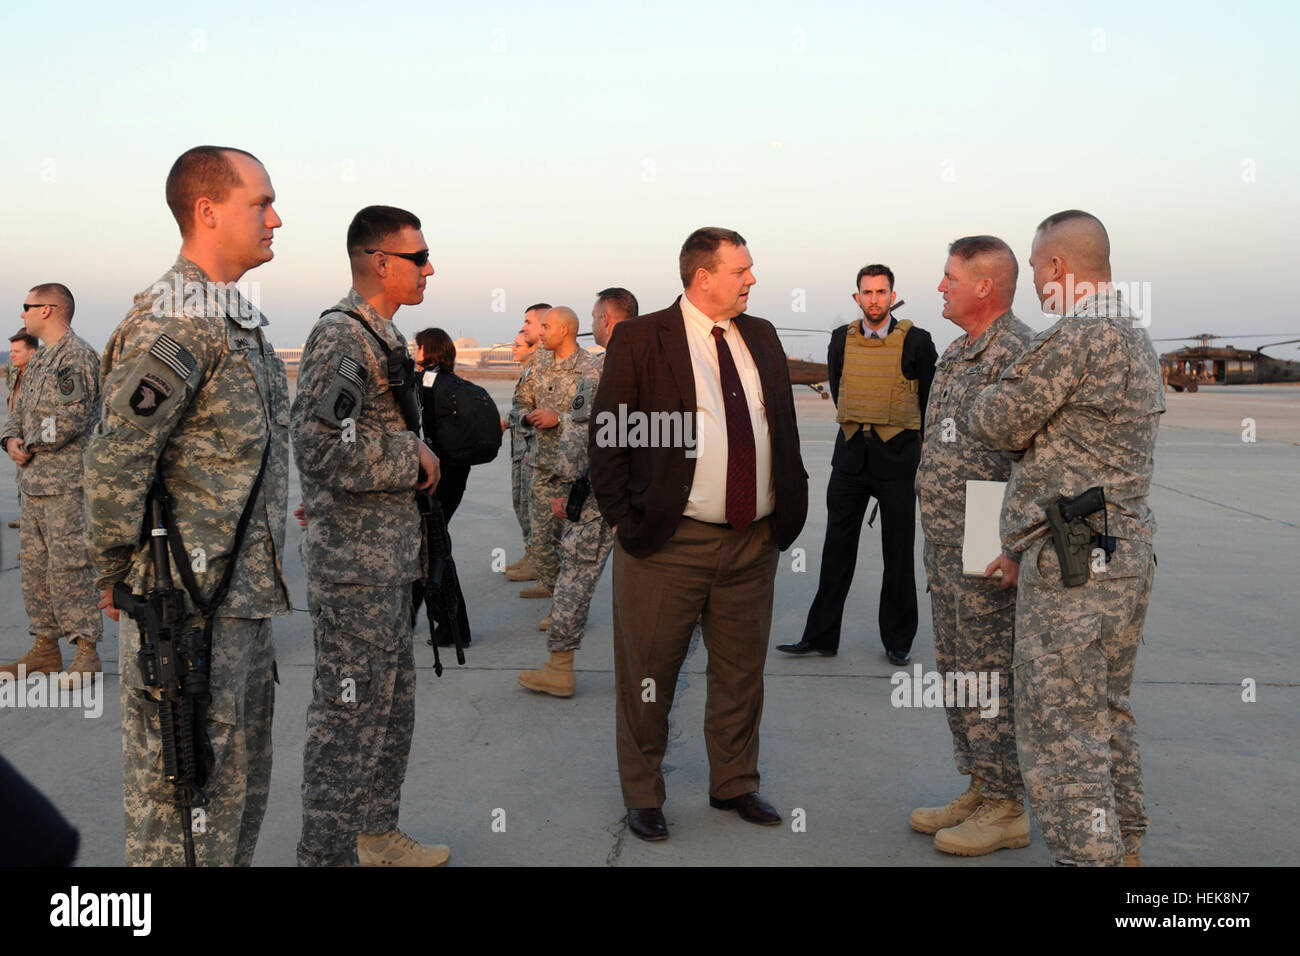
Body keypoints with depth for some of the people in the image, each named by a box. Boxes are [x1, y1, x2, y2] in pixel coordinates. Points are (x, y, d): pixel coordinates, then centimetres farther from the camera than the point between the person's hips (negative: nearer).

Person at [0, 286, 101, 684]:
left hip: (66, 482, -10)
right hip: (32, 481, 10)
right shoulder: (39, 362, 19)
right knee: (34, 565, 12)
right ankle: (45, 647, 21)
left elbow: (72, 417, -20)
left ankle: (87, 654, -2)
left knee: (69, 565, -9)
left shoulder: (79, 357, -11)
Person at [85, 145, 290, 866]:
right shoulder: (174, 322, -18)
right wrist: (118, 578, -11)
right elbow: (115, 462, -22)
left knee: (241, 779, 19)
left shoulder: (236, 320, 14)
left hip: (245, 593, 9)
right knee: (178, 788, 3)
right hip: (188, 601, -9)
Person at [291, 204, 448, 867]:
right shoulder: (340, 335, -17)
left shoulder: (382, 335, 14)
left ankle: (375, 833, 32)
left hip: (391, 556, 10)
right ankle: (328, 852, 11)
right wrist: (413, 456, -17)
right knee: (349, 712, -1)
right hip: (354, 558, -10)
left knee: (392, 704, 18)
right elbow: (320, 449, -27)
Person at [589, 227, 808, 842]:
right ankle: (643, 796, 24)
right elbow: (606, 435, -5)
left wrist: (789, 507, 11)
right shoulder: (639, 339, -6)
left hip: (754, 539, 5)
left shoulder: (761, 336, 11)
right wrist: (623, 518, -9)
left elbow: (784, 425, 18)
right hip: (668, 543, -5)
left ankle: (734, 784, 35)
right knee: (649, 676, 6)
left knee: (741, 673, 16)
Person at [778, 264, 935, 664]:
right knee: (837, 547, 6)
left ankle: (897, 639, 17)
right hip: (851, 454, 3)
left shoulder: (916, 341, -4)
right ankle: (821, 636, 13)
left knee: (898, 551, 4)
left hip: (898, 455, -3)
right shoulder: (841, 340, 6)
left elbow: (930, 401, 5)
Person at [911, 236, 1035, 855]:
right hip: (945, 546, 10)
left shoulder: (1016, 352, -16)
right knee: (957, 671, 15)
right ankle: (979, 790, 28)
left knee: (989, 678, -2)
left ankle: (1006, 809, 11)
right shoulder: (960, 351, 15)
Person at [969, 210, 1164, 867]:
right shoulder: (1136, 338, 17)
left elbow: (999, 424, -11)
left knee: (1059, 738, -4)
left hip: (1072, 564, -10)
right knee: (1108, 718, 21)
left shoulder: (1079, 334, -15)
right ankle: (1122, 847, 34)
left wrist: (989, 396, 13)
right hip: (1128, 551, 10)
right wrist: (1025, 548, 19)